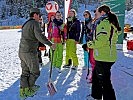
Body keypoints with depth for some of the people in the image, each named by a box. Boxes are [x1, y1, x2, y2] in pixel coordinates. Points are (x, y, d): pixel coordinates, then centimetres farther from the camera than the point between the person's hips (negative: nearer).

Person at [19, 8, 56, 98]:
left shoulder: (26, 24, 18)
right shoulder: (35, 23, -11)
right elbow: (39, 36, -23)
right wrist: (50, 44, -19)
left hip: (22, 51, 9)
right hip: (30, 52, -9)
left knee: (25, 72, 15)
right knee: (35, 72, 5)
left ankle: (23, 91, 19)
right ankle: (28, 90, 14)